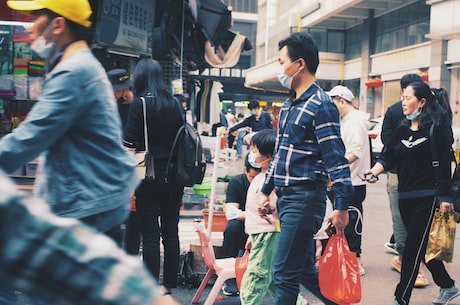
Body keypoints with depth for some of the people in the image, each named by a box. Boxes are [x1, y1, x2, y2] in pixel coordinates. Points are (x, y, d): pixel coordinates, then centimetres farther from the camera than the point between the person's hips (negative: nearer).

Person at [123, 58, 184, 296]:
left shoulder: (140, 104, -8)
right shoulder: (175, 104, 7)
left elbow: (130, 147, -12)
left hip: (150, 177, -5)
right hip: (174, 178, 5)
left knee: (150, 234, 0)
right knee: (170, 232, 10)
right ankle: (168, 285, 19)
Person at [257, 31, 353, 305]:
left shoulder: (320, 106, -13)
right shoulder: (289, 104, 15)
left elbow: (336, 159, -17)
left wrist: (342, 207, -22)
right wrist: (266, 191, 24)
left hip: (305, 198, -9)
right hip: (286, 197, 9)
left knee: (285, 274, -3)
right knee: (306, 270, 16)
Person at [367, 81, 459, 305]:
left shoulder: (436, 128, -7)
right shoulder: (401, 130, 11)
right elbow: (388, 157, 7)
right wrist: (374, 172, -12)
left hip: (427, 196, -7)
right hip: (405, 196, 7)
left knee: (413, 247, -4)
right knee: (422, 247, 14)